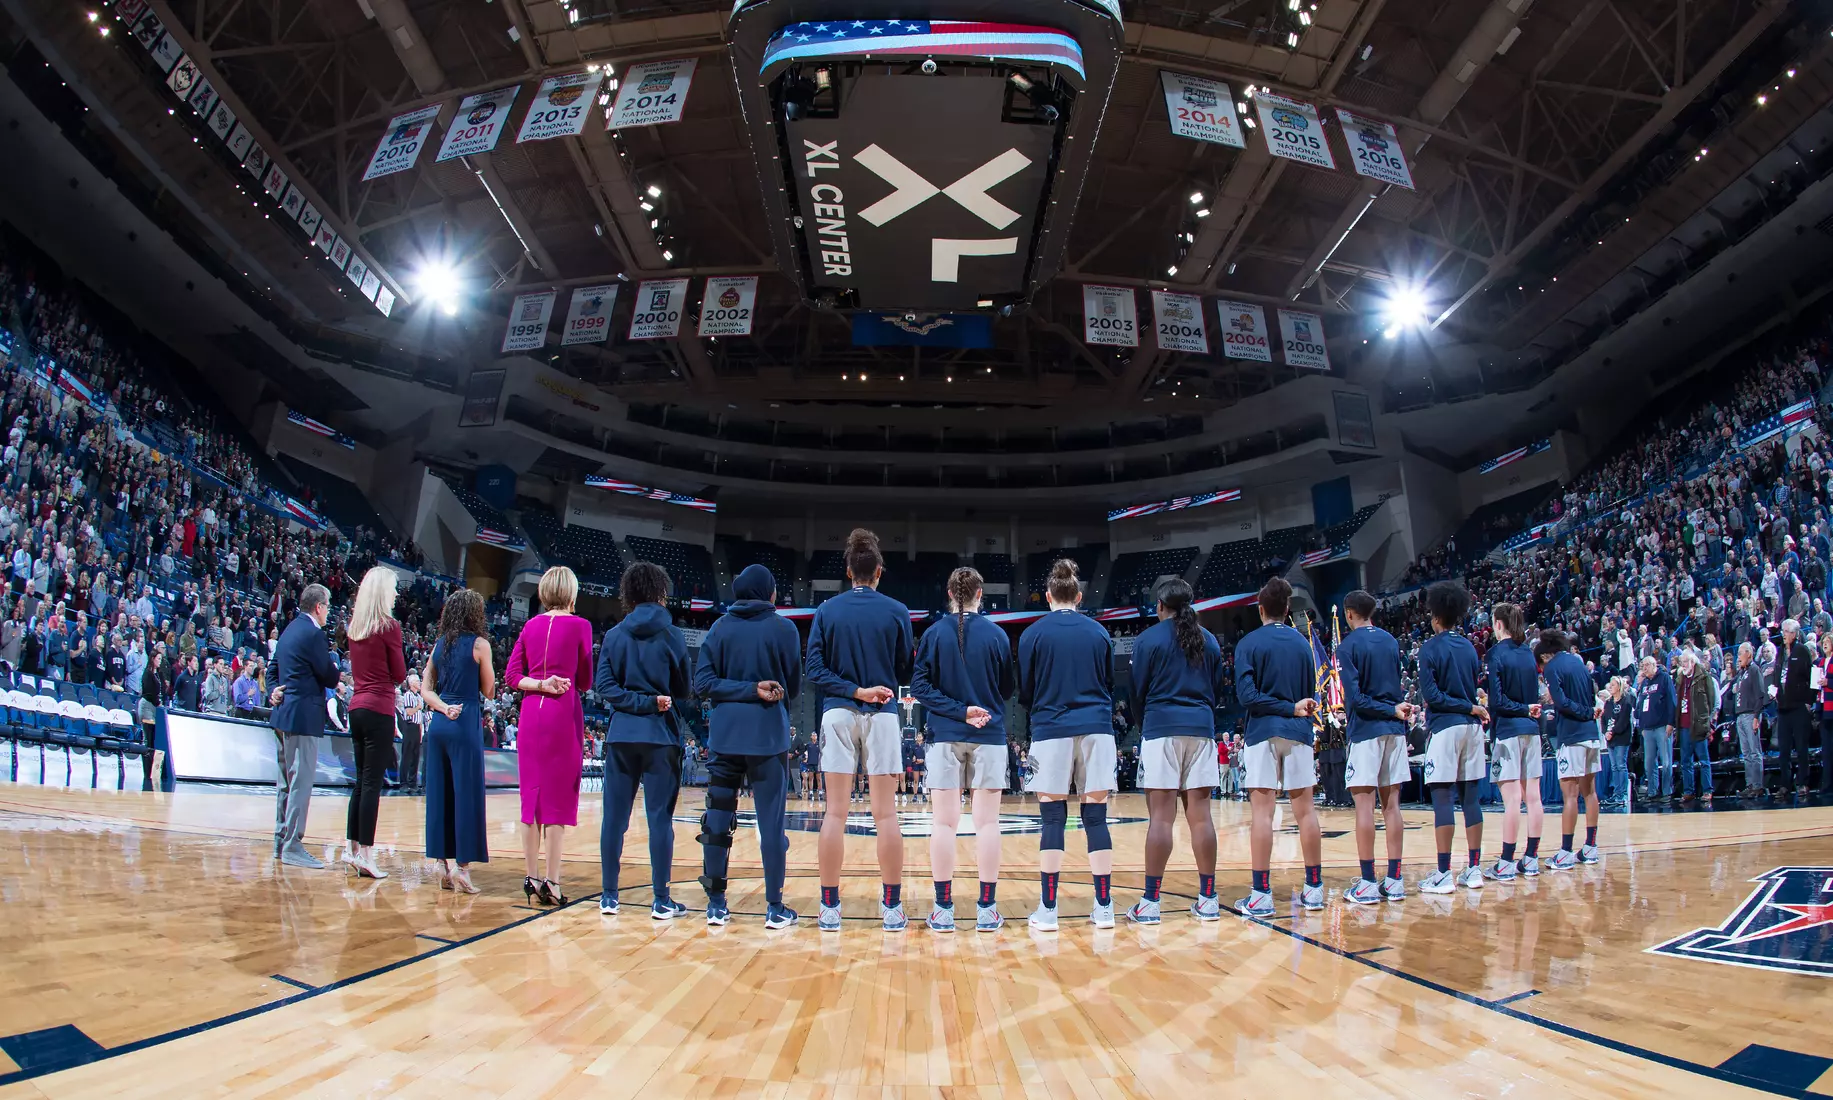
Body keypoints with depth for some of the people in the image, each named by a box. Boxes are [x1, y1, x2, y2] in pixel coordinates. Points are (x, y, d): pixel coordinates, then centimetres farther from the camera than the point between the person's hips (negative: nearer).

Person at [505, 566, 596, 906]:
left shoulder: (531, 626, 10)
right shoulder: (579, 626, -4)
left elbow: (512, 677, 6)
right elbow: (585, 682, -1)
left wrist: (541, 685, -6)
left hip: (531, 714, 5)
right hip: (564, 715, -5)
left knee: (532, 795, 10)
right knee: (559, 798, -1)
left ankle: (531, 877, 16)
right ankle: (551, 882, -1)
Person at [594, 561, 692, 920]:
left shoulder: (613, 636, 5)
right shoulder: (671, 635, -2)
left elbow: (605, 686, -3)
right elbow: (684, 691, 2)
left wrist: (640, 701, -6)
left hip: (621, 735, 3)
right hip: (660, 735, -3)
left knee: (614, 817, 9)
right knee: (660, 818, 1)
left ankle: (608, 896, 15)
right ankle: (661, 900, 5)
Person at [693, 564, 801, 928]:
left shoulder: (720, 628, 6)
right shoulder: (782, 628, -2)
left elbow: (702, 683, -2)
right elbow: (794, 687, 3)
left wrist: (748, 689, -7)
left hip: (724, 735, 3)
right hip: (768, 735, -3)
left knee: (718, 819, 9)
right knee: (772, 822, 3)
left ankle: (716, 904, 13)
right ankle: (775, 908, 7)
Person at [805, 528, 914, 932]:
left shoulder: (826, 611, 3)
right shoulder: (897, 612, 0)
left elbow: (815, 671, -3)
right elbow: (905, 672, 4)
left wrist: (853, 690, -6)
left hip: (837, 714, 1)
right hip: (882, 717, -1)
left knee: (835, 813, 4)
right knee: (886, 814, 3)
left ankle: (830, 908, 8)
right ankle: (893, 907, 8)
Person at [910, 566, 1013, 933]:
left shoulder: (934, 634, -1)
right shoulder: (997, 635, -1)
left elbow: (919, 686, -7)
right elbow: (1008, 688, 6)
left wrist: (959, 710, -9)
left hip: (945, 737, 0)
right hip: (989, 737, 0)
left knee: (944, 822, 3)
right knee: (987, 822, 4)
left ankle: (943, 909, 6)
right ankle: (987, 909, 8)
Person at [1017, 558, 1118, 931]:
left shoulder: (1033, 634, 0)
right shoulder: (1098, 632, 8)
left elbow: (1024, 692, 6)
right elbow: (1111, 685, 16)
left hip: (1051, 732, -2)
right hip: (1097, 730, 2)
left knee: (1052, 820, 1)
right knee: (1096, 818, 5)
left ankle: (1047, 910, 3)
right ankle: (1103, 907, 8)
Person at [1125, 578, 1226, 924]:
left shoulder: (1148, 639, 0)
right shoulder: (1209, 640, 13)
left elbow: (1138, 691, 2)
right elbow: (1217, 690, 17)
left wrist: (1143, 726, 18)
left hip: (1161, 729, -4)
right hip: (1201, 729, 4)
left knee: (1160, 818, -5)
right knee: (1200, 815, 5)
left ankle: (1150, 902, -3)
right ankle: (1208, 899, 10)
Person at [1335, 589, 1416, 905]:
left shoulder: (1348, 645, -6)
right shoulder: (1390, 640, 12)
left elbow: (1355, 698, -14)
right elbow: (1399, 685, 17)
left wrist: (1393, 710, -9)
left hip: (1366, 730, -6)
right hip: (1394, 729, 6)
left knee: (1364, 804, -4)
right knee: (1391, 804, 7)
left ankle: (1368, 883, -3)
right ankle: (1394, 880, 9)